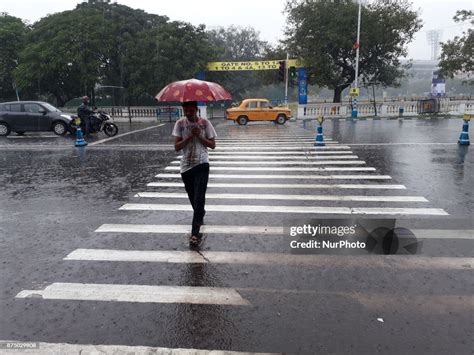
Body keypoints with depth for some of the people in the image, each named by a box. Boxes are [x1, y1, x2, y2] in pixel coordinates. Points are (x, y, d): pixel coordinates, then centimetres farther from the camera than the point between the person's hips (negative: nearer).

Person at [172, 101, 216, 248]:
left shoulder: (205, 123, -4)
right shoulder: (180, 123, -1)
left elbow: (212, 144, -2)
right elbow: (176, 147, -4)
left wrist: (199, 136, -16)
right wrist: (189, 136, -18)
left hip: (201, 165, -3)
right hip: (186, 166, 3)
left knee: (199, 198, -12)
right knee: (193, 198, 17)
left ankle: (195, 233, -12)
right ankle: (200, 216, 46)